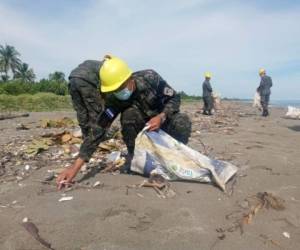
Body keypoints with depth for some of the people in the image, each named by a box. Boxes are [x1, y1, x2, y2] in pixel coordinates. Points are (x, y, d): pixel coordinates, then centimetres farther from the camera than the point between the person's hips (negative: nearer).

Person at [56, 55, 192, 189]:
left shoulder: (150, 78, -28)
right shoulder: (113, 100, -25)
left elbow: (175, 98, -17)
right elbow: (97, 129, -29)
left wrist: (161, 117, -36)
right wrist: (76, 165, -36)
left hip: (163, 118, 0)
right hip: (142, 126, 0)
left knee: (182, 122, -32)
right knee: (129, 113, -33)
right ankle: (134, 154, -8)